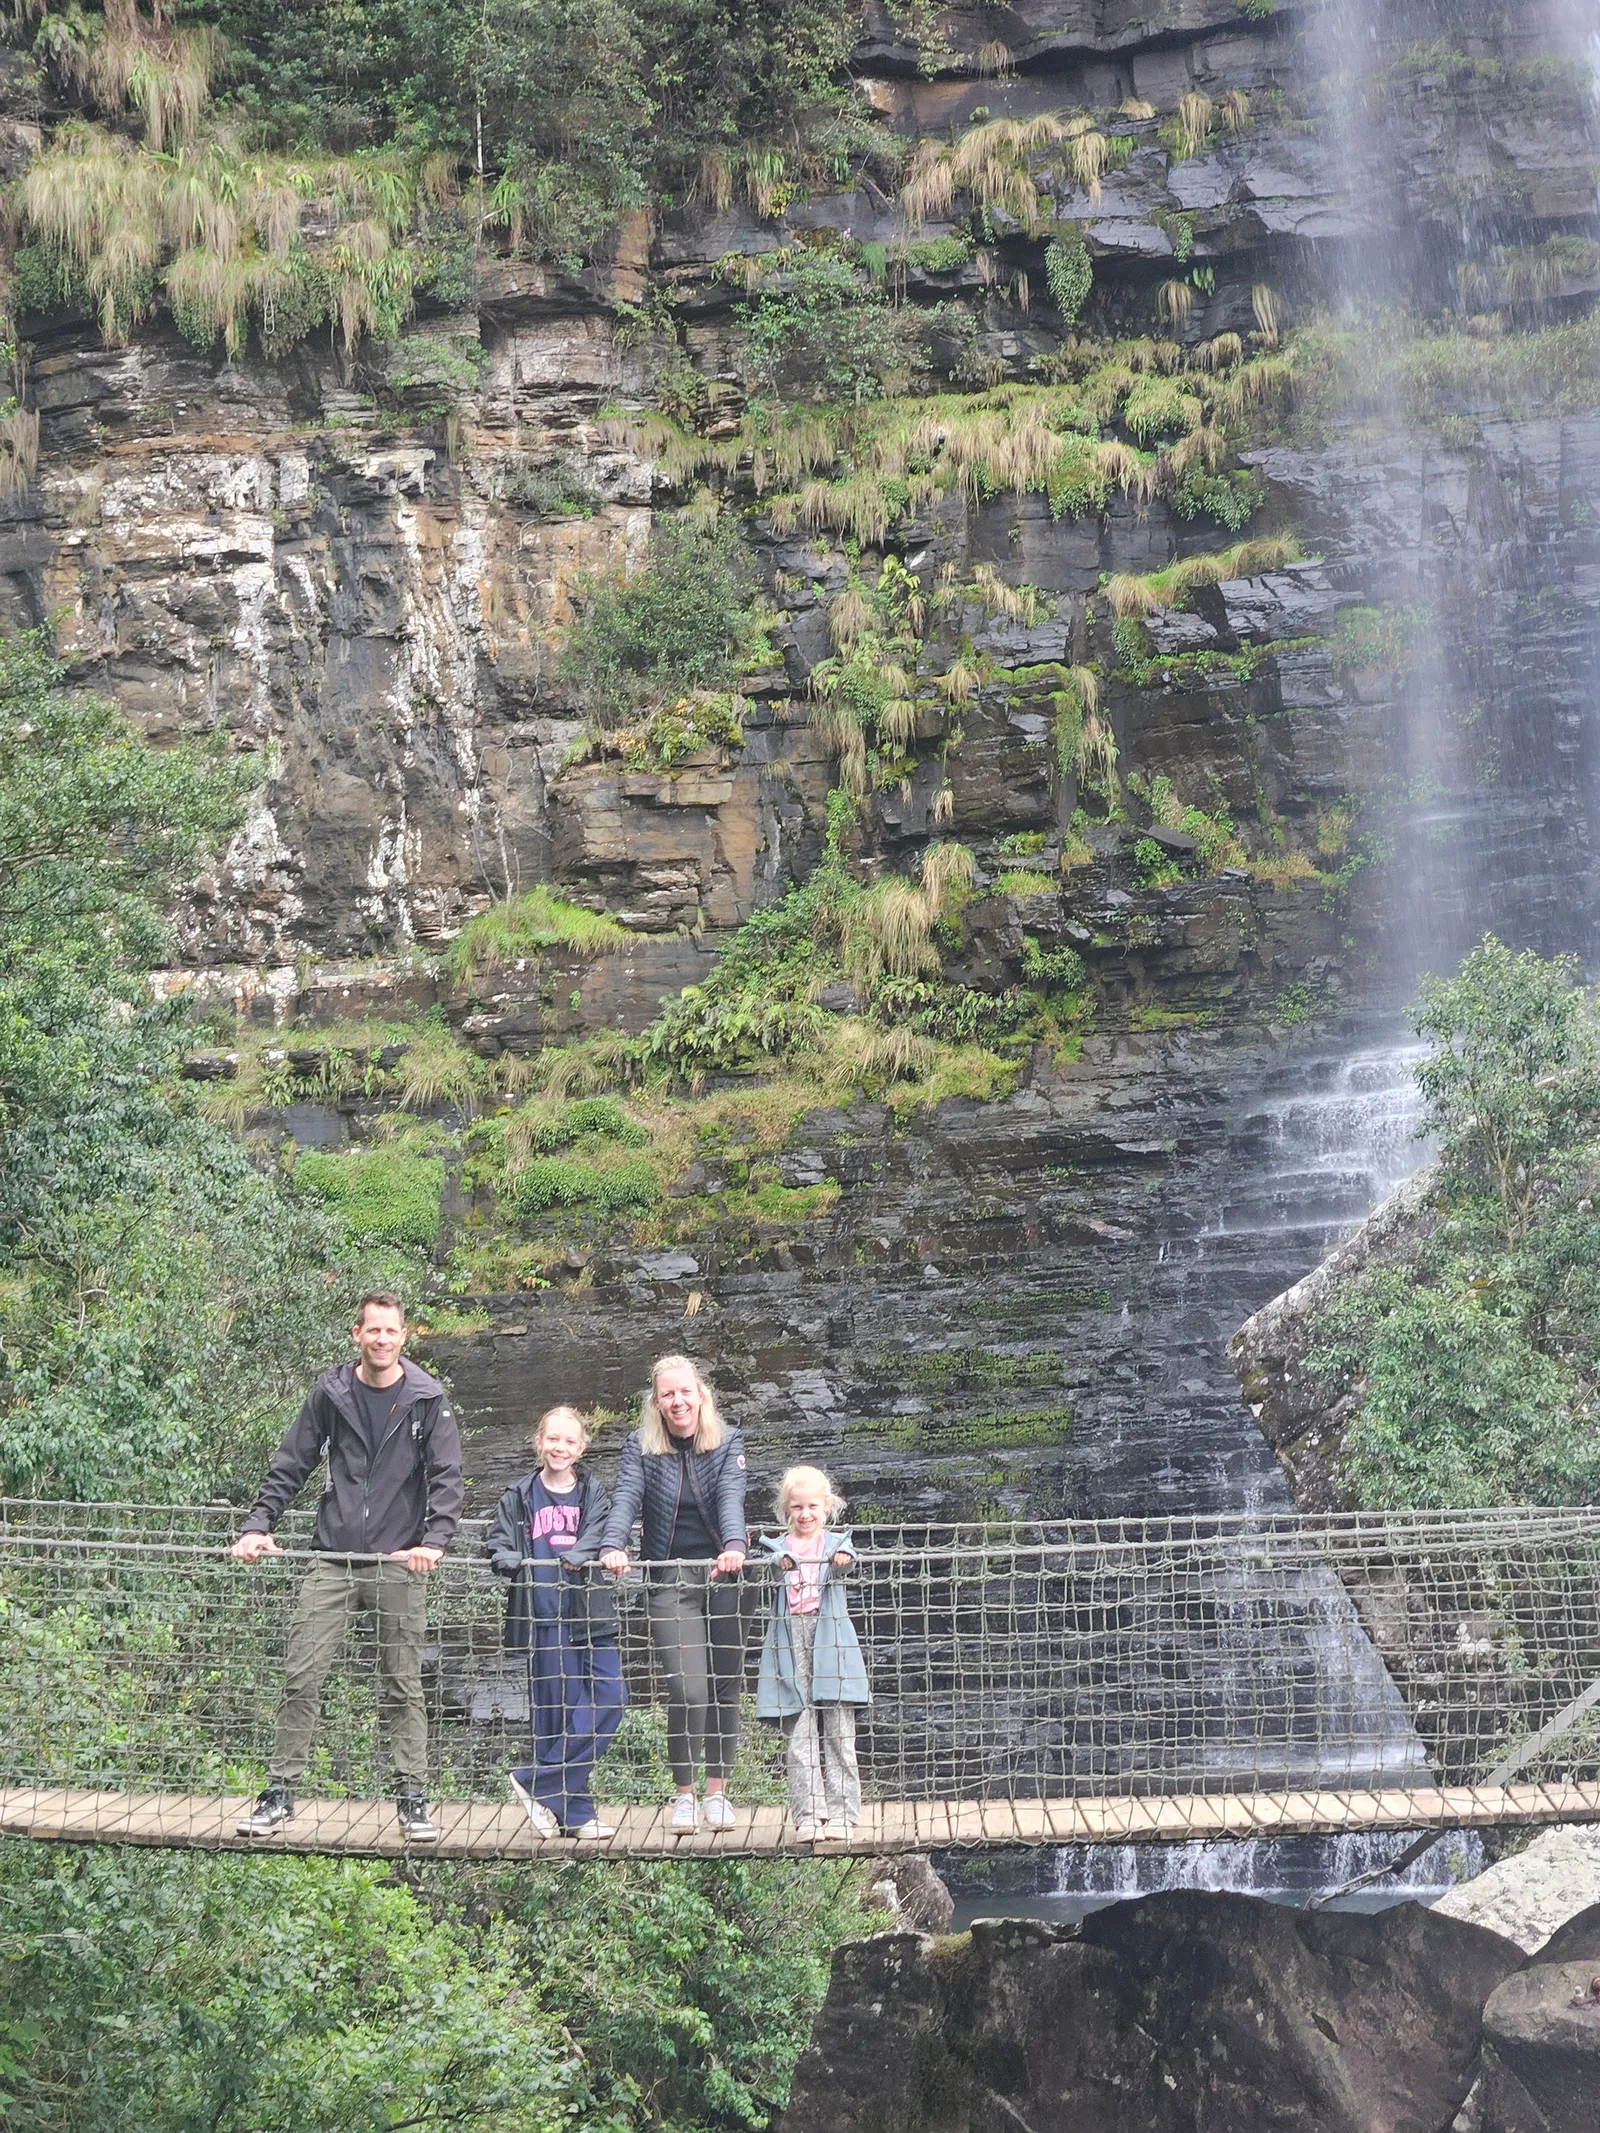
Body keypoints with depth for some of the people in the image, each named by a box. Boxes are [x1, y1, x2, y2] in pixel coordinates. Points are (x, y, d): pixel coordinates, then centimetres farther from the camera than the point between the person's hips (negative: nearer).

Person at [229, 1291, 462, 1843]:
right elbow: (290, 1466, 9)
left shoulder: (427, 1399, 1)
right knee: (301, 1678, -1)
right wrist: (258, 1524, -2)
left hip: (399, 1565, -1)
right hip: (332, 1563, 1)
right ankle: (281, 1792, 8)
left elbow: (446, 1477, -3)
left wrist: (434, 1540, -17)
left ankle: (412, 1797, 14)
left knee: (403, 1685, 6)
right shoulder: (331, 1393, 5)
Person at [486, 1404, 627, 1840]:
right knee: (558, 1709, -2)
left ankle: (536, 1783, 2)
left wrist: (576, 1557, -25)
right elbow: (499, 1543, 5)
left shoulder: (593, 1493, 11)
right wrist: (512, 1561, -18)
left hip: (590, 1612, 2)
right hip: (542, 1613, -2)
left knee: (611, 1700, -7)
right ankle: (574, 1812, 5)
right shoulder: (520, 1496, 9)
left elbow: (599, 1533, -5)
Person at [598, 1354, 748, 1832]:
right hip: (670, 1581, -1)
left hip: (724, 1578, 1)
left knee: (725, 1689, 6)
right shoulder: (640, 1448, 0)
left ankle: (717, 1792, 20)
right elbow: (626, 1498, -15)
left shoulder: (728, 1443, 0)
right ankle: (684, 1794, 5)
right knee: (688, 1691, -12)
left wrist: (735, 1546, -35)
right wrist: (612, 1547, -34)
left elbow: (731, 1496, -16)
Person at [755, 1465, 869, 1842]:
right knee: (799, 1736, -2)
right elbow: (771, 1559, -9)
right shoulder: (779, 1546, 15)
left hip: (830, 1641, -1)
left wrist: (844, 1556, -35)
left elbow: (846, 1557, -11)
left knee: (838, 1732, -1)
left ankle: (841, 1811, 4)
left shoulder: (834, 1541, 12)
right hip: (790, 1644, 1)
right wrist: (782, 1559, -32)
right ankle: (809, 1814, 0)